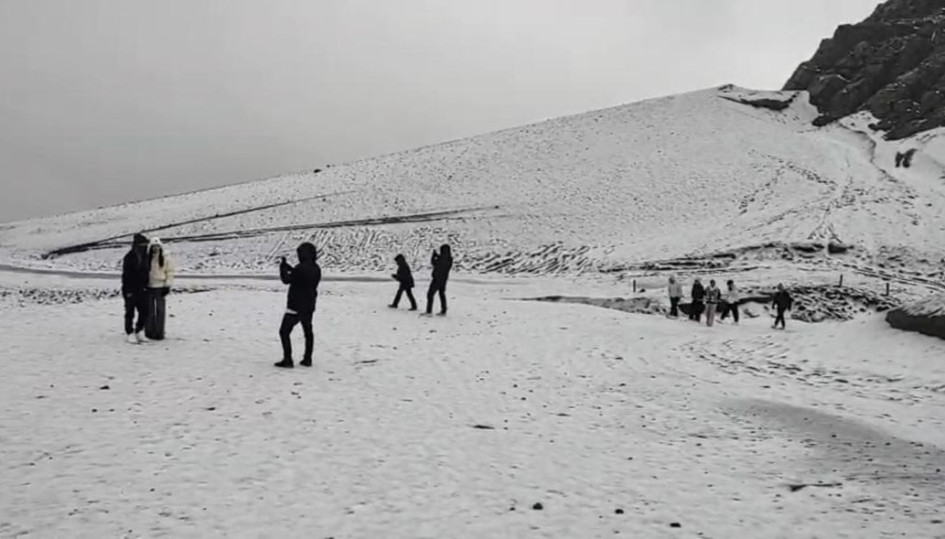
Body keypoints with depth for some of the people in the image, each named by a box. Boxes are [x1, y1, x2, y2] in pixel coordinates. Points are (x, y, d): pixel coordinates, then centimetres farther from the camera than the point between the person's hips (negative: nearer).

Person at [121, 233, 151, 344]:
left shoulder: (145, 257, 9)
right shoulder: (129, 258, -13)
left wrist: (146, 287, 14)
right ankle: (130, 333, 13)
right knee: (130, 313, 4)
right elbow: (126, 275, -15)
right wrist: (127, 291, -18)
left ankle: (139, 332, 22)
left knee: (144, 311, 8)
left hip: (142, 290, 7)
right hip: (131, 290, -6)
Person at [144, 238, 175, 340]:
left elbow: (169, 272, 1)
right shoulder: (147, 258, 5)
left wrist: (167, 286, -6)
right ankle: (149, 332, 13)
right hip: (149, 287, 2)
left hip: (160, 287, -2)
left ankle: (159, 332, 5)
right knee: (149, 311, 6)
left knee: (160, 311, 0)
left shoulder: (165, 258, 0)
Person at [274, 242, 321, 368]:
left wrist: (283, 267, 1)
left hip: (295, 306, -8)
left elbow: (286, 280, -14)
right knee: (308, 331, 19)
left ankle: (287, 359, -5)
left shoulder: (301, 268, -22)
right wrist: (289, 268, 13)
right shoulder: (316, 269, 4)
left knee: (284, 332, 0)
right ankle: (307, 359, 23)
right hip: (309, 306, 8)